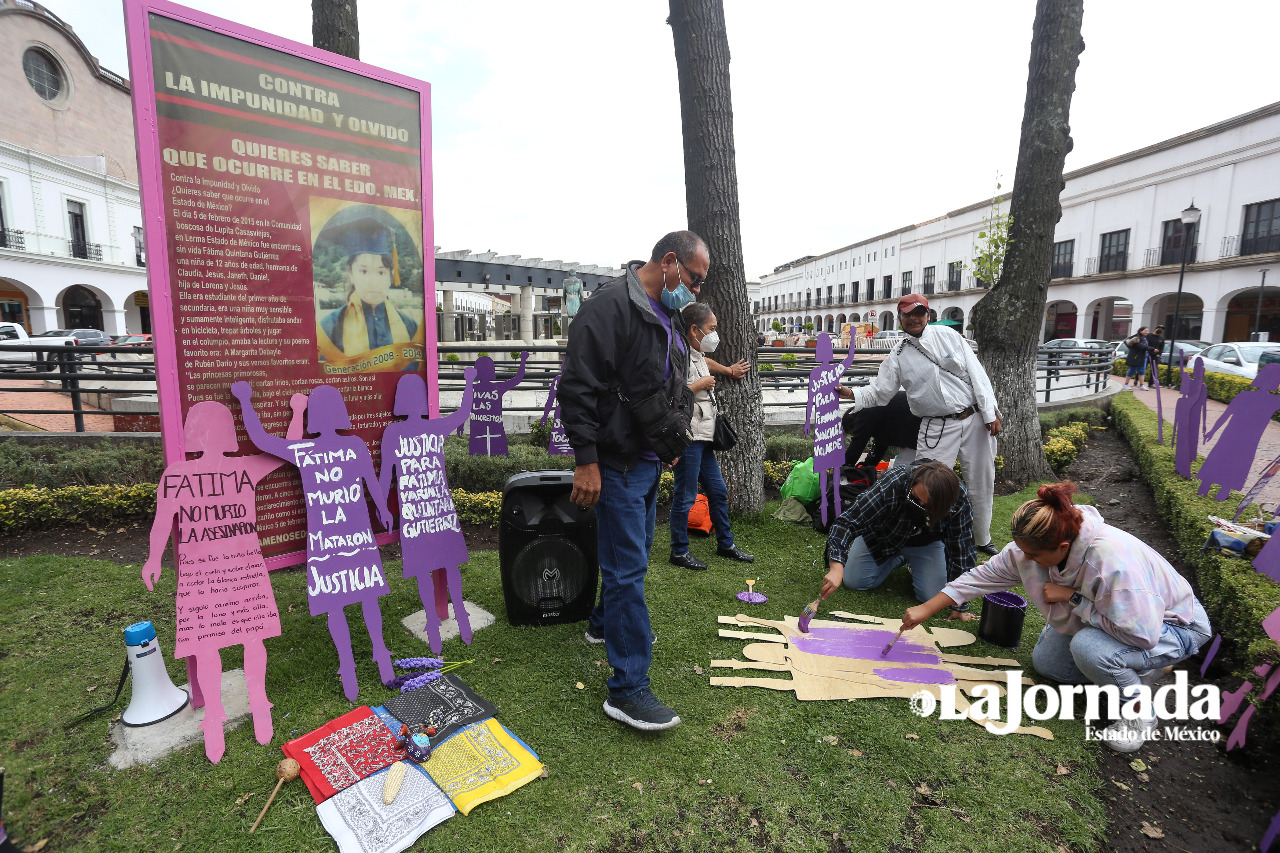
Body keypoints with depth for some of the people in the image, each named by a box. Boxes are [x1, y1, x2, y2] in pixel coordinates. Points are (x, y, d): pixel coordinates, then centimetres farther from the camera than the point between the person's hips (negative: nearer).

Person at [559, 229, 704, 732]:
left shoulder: (668, 316, 14)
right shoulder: (610, 307, -17)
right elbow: (578, 387, -22)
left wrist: (672, 441, 23)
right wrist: (586, 460, -23)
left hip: (649, 460, 10)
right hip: (617, 463, -10)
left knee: (633, 552, 22)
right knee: (628, 567, -6)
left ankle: (605, 623, 46)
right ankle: (629, 688, 4)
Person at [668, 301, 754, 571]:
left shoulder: (698, 356, 15)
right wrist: (700, 384, -18)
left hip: (703, 438, 10)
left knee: (718, 491, 16)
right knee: (685, 496, 0)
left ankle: (725, 545, 29)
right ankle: (679, 551, 15)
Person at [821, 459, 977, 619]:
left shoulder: (960, 500, -35)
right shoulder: (892, 484, -41)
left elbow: (961, 551, -25)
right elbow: (847, 522, -42)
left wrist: (959, 606, -22)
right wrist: (836, 567, -57)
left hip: (925, 544, 1)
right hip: (882, 534, -1)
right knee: (853, 582, -6)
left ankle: (912, 562, 19)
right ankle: (900, 558, 20)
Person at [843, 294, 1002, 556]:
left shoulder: (948, 336, 4)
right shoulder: (897, 356, 0)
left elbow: (976, 373, 2)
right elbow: (878, 392, -2)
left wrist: (991, 413, -3)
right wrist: (851, 394, -22)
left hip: (974, 420, 2)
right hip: (936, 429, -2)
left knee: (981, 484, 14)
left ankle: (983, 540, 36)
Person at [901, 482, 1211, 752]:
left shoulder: (1112, 558, -41)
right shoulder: (1037, 546, -18)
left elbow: (1142, 633, -39)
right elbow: (985, 575, -11)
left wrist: (1072, 597, -31)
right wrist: (925, 609, -12)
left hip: (1173, 625, -7)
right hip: (1124, 616, 7)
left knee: (1088, 646, -33)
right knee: (1044, 661, 3)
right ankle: (1138, 668, 18)